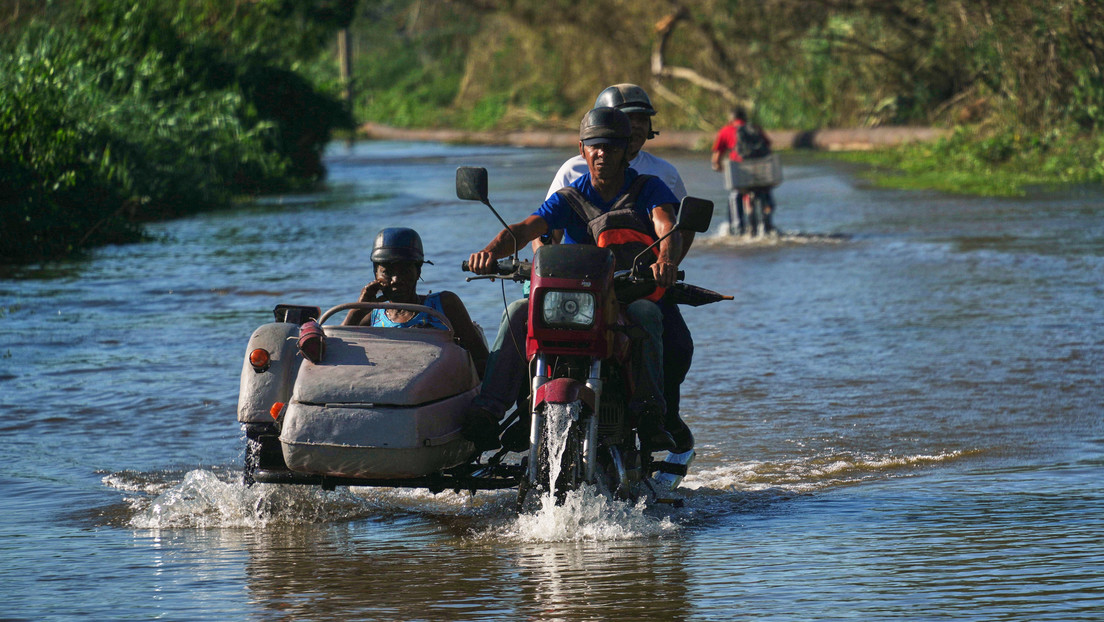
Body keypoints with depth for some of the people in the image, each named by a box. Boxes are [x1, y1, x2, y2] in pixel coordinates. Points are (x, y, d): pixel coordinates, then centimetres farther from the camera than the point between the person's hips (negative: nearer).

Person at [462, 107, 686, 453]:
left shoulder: (648, 189, 2)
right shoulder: (570, 197, 7)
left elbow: (667, 228, -19)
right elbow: (527, 229, -10)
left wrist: (666, 259, -45)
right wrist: (492, 249, -34)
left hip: (633, 291, -2)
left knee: (646, 313, -38)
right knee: (518, 312, -24)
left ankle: (649, 411, -39)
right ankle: (489, 408, -32)